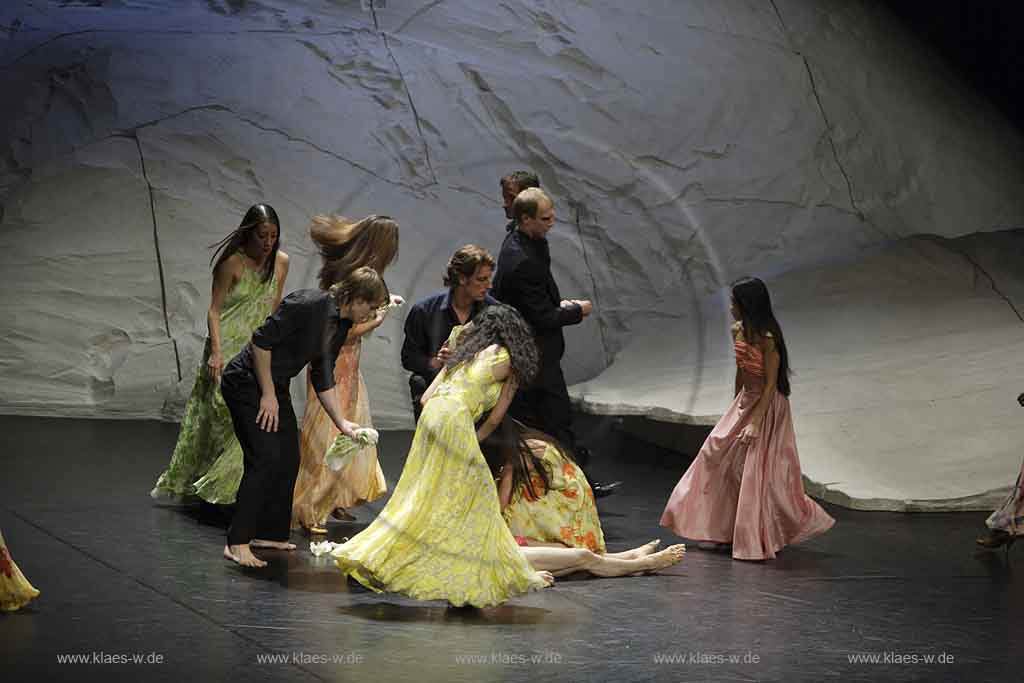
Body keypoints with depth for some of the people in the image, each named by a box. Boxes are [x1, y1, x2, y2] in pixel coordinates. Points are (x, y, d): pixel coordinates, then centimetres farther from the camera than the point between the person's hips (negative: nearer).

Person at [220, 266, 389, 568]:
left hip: (276, 385, 9)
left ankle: (269, 534, 21)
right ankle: (237, 543, -11)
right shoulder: (309, 304, -24)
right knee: (265, 458, -16)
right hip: (246, 382, -9)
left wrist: (342, 423, 7)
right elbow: (261, 341, -24)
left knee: (289, 460, 9)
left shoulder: (342, 325, 5)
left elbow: (322, 378, 12)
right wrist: (268, 395, -19)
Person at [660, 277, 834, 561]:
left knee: (757, 472, -3)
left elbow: (771, 384, -21)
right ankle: (727, 530, 23)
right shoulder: (737, 331, 1)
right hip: (744, 401, 9)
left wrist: (755, 423, -23)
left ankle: (759, 541, 13)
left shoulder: (767, 339, -23)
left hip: (767, 407, -9)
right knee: (720, 457, 11)